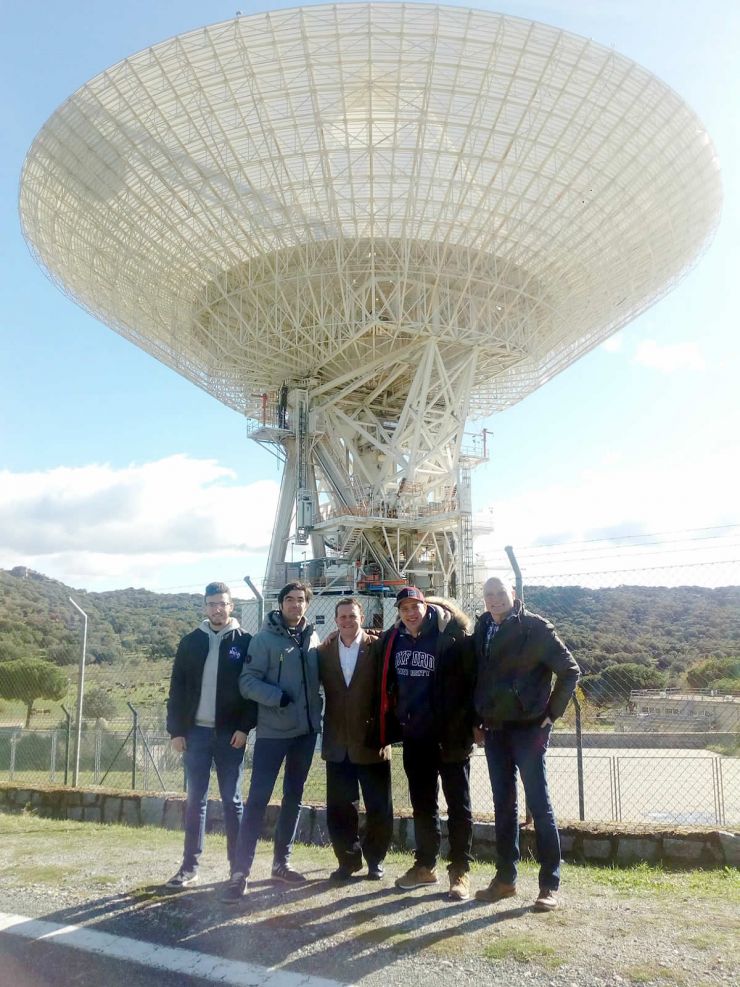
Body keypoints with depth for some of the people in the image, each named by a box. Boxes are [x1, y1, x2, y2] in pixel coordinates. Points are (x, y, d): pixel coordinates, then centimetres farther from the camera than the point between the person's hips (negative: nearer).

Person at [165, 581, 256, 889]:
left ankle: (238, 867, 14)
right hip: (196, 731, 2)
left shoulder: (245, 642, -1)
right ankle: (190, 866, 18)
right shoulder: (190, 642, 6)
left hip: (230, 733, -2)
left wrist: (245, 727, -11)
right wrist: (176, 730, 0)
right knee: (195, 801, 8)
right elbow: (177, 689, 6)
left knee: (232, 801, 5)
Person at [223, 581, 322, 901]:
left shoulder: (313, 638, 5)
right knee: (258, 799, -6)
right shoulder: (264, 639, -9)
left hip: (306, 730, 5)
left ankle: (282, 861, 27)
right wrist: (278, 697, -22)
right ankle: (240, 870, 1)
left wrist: (316, 712, 6)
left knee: (294, 797, 14)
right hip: (273, 730, -5)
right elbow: (247, 682, -13)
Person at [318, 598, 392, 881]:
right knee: (339, 808, 9)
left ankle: (375, 860, 25)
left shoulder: (377, 648, -6)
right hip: (337, 743, 3)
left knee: (379, 807, 7)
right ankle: (348, 859, 26)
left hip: (371, 741, -2)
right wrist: (324, 728, -1)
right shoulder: (325, 650, 4)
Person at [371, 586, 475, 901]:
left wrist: (467, 724, -15)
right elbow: (385, 686, 13)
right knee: (422, 804, 17)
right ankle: (425, 865, 30)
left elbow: (468, 680, -14)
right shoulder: (391, 641, 1)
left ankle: (460, 870, 17)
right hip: (414, 736, 5)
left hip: (449, 735, -5)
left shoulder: (450, 638, -14)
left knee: (458, 804, 6)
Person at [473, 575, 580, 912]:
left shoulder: (534, 627, -9)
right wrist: (479, 720, 9)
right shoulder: (483, 629, 7)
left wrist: (551, 713, -8)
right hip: (494, 730, 6)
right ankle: (505, 877, 24)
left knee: (539, 805, 0)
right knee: (503, 805, 13)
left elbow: (570, 670, -8)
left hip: (528, 728, -5)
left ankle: (550, 884, 10)